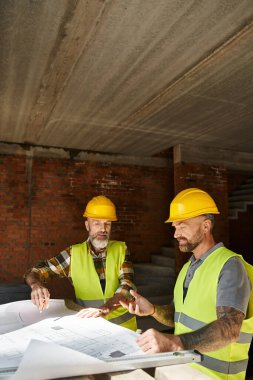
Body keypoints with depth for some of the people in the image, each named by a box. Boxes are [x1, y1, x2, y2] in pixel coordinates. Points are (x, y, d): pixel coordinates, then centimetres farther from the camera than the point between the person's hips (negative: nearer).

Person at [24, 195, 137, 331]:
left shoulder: (121, 249, -2)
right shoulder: (74, 253, -3)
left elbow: (127, 286, -13)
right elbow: (34, 272, -2)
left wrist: (105, 308, -31)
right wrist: (36, 285, -25)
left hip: (122, 325, 0)